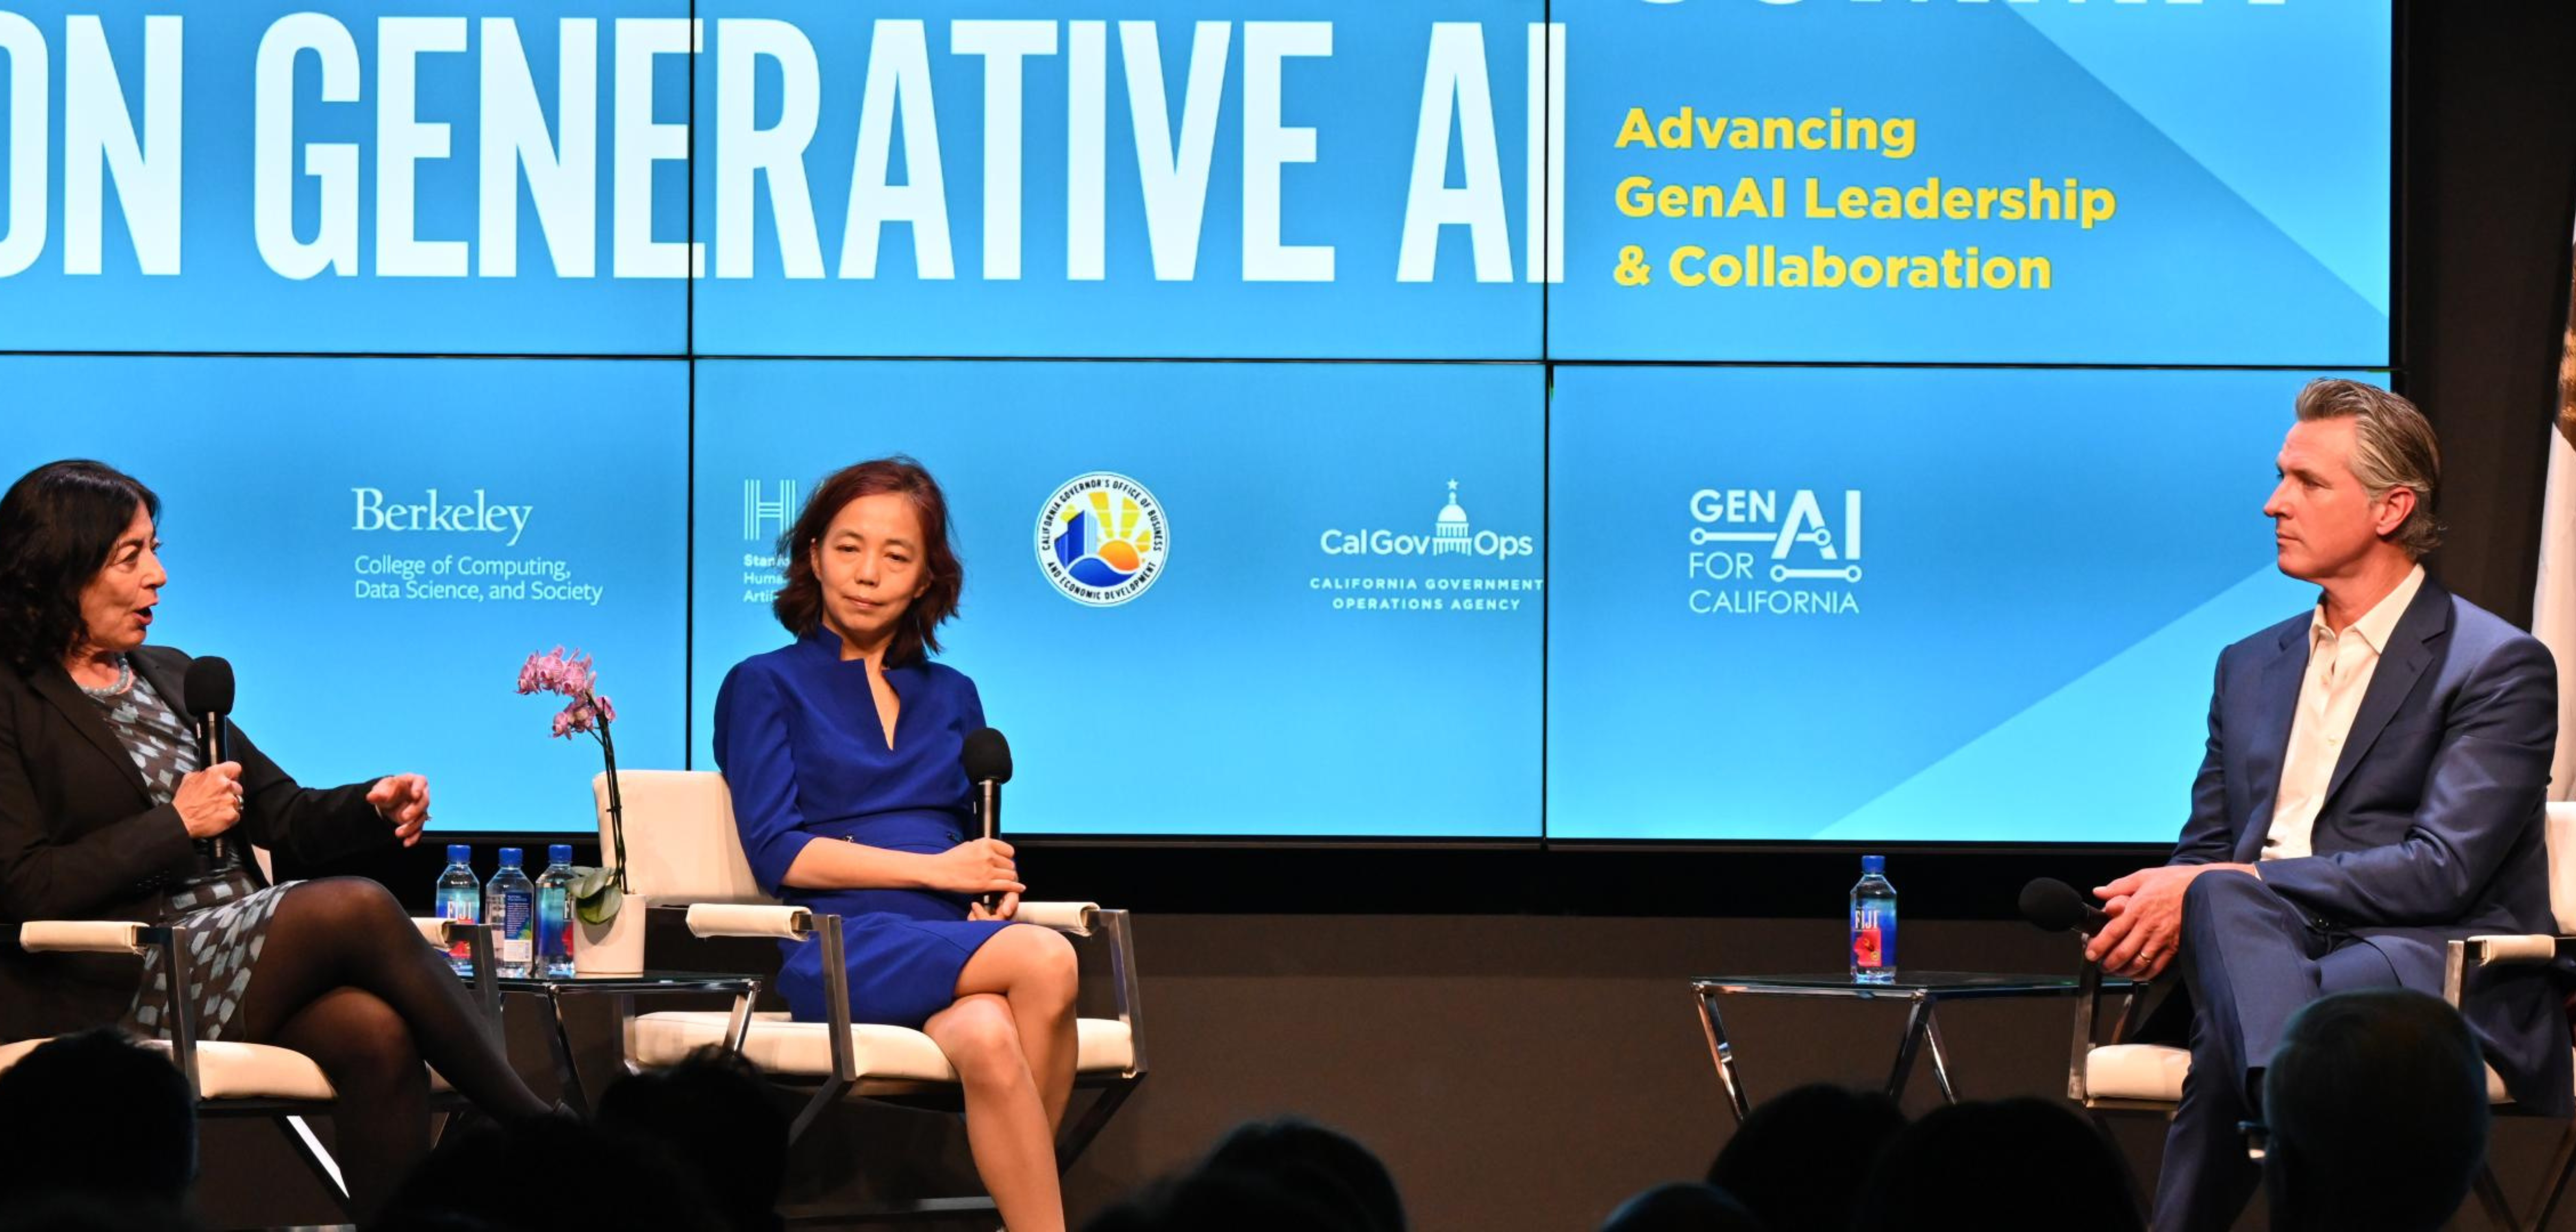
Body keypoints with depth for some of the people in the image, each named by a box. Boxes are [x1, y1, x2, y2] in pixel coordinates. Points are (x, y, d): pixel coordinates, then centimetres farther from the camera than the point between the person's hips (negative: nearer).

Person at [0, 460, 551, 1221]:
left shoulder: (168, 675, 22)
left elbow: (280, 813, 22)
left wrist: (373, 807, 1)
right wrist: (178, 825, -9)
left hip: (241, 956, 7)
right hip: (118, 987, -7)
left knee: (378, 1034, -28)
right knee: (358, 909, -26)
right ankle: (534, 1127, -16)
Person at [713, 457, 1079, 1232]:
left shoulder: (952, 697, 25)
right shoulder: (765, 687, 11)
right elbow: (777, 854, -1)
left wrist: (993, 894, 1)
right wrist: (936, 869, -7)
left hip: (952, 945, 4)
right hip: (836, 947, -4)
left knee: (987, 1037, -37)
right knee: (1045, 963, -34)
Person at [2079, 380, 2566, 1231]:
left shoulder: (2500, 667, 2)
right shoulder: (2251, 667, 24)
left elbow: (2443, 870, -10)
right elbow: (2206, 849, 23)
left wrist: (2231, 886, -15)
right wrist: (2169, 904, -5)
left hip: (2439, 977, -4)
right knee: (2224, 902, -35)